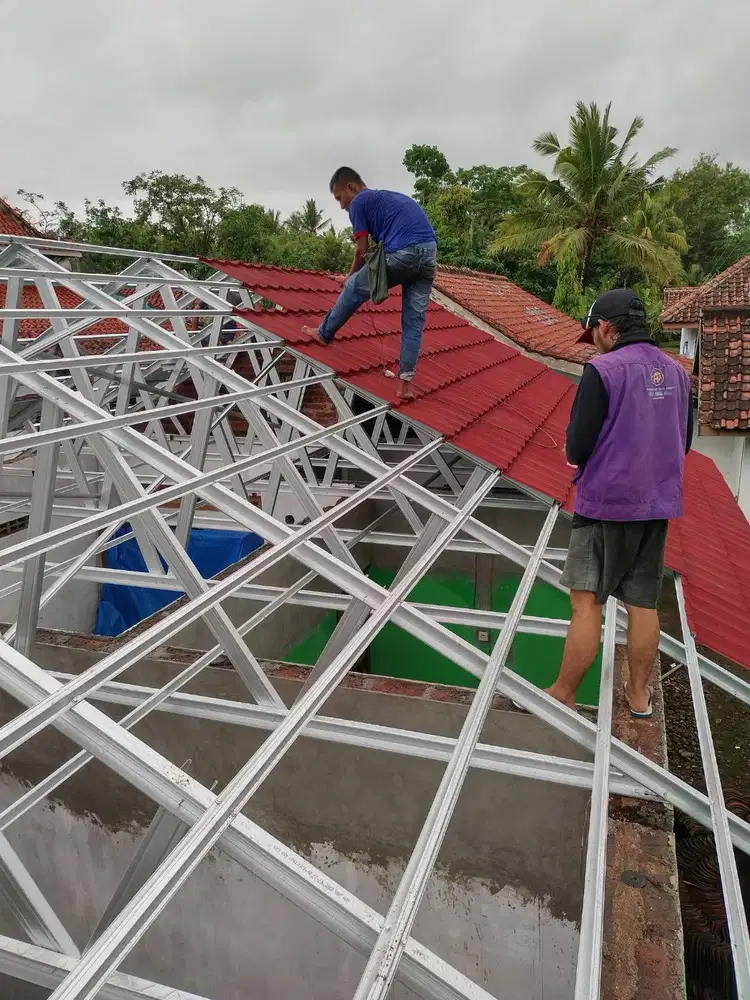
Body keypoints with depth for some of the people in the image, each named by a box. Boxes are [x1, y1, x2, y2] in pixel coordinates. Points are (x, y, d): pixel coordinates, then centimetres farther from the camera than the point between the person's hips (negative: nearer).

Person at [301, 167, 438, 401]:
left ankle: (325, 333, 29)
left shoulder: (359, 202, 10)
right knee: (414, 319, 10)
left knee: (353, 289, 13)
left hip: (403, 253, -7)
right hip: (430, 252, 7)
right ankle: (405, 382, 8)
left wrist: (351, 277, 25)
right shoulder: (390, 197, 34)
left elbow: (362, 251, 7)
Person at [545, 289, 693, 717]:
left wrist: (575, 451, 5)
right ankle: (639, 693, 26)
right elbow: (683, 444, 14)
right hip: (658, 504, 6)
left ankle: (562, 697, 10)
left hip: (606, 504, -6)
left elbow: (576, 448, -16)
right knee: (644, 602, 14)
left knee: (587, 603, 1)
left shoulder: (603, 371, -14)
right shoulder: (677, 372, 6)